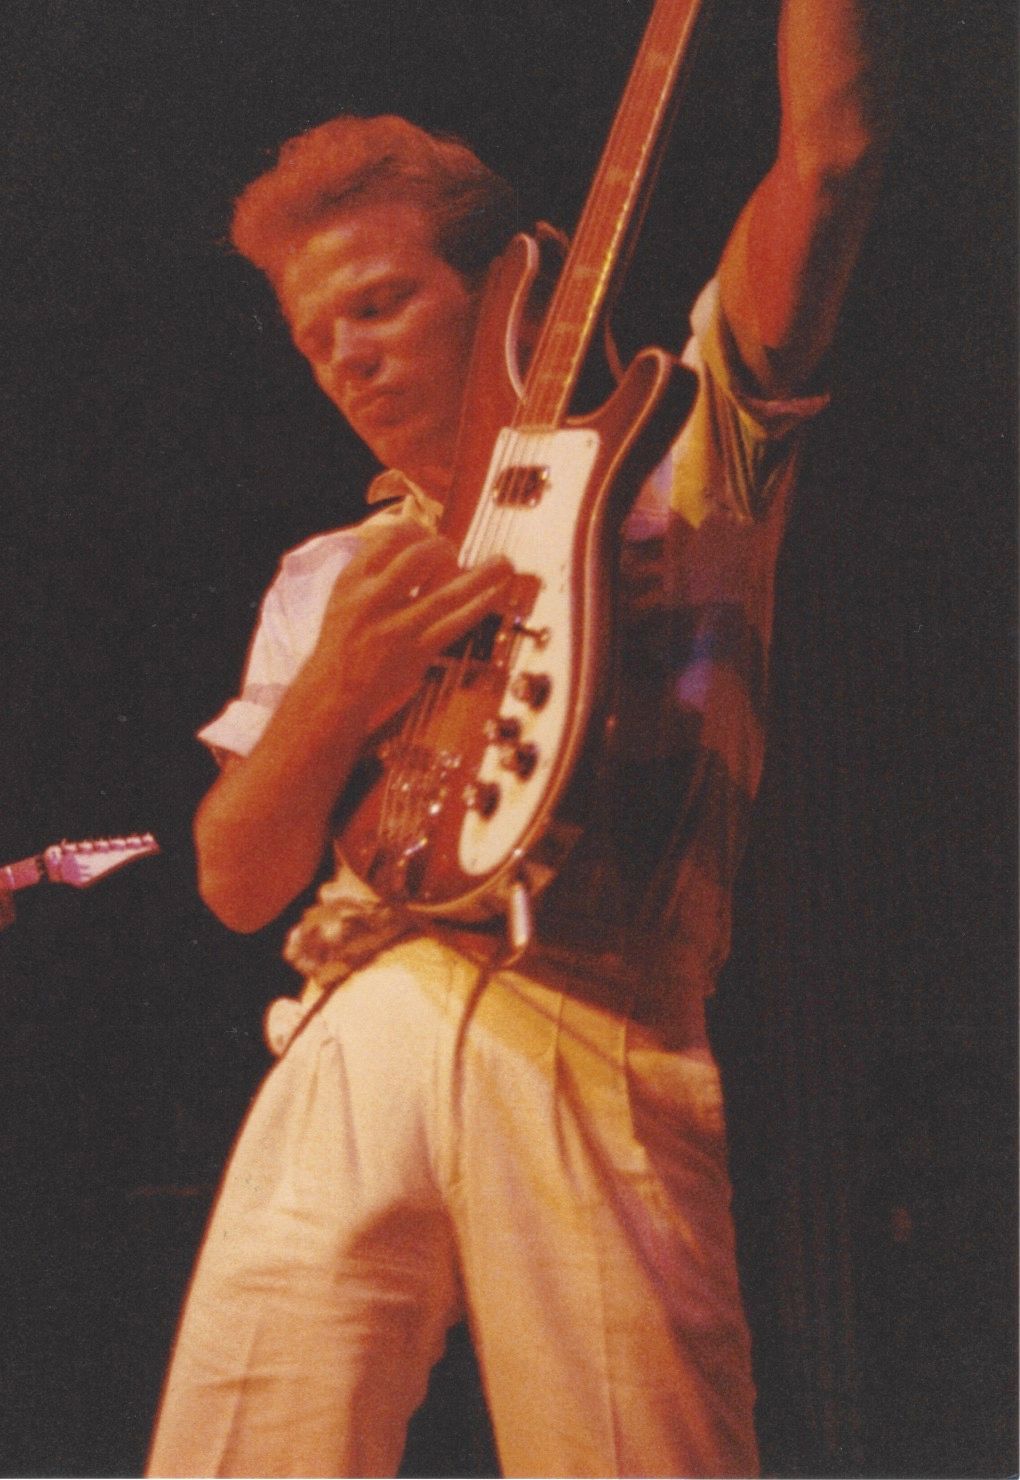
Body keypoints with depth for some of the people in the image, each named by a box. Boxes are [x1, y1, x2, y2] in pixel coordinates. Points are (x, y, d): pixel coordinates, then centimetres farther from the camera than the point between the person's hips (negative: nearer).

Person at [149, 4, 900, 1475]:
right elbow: (234, 884, 16)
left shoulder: (677, 480, 14)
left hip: (602, 1057, -2)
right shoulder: (326, 580, 23)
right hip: (354, 1040, 3)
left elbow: (830, 155, 4)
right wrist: (332, 697, -1)